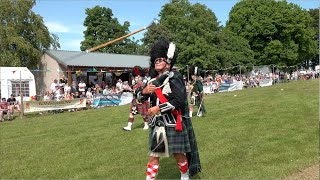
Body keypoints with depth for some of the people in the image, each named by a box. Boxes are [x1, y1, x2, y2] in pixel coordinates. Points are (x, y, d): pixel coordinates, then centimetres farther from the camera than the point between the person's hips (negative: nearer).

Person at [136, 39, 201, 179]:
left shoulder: (175, 78, -9)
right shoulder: (153, 81, 11)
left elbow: (179, 100, -19)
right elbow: (140, 98, 15)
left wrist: (159, 108, -21)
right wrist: (144, 91, -8)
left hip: (173, 124, -5)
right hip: (157, 124, 5)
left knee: (179, 155, 9)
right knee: (153, 156, 8)